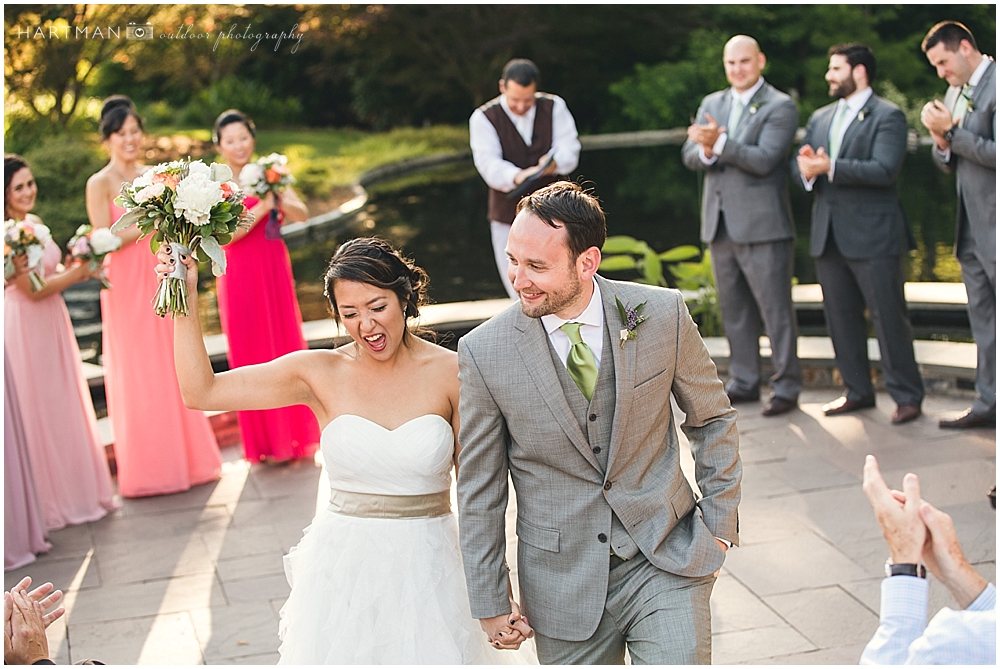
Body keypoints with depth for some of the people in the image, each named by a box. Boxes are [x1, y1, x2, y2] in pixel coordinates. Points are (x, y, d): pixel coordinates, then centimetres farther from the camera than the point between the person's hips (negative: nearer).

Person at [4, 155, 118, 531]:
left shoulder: (34, 223, 7)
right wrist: (80, 271, -11)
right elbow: (35, 289, -19)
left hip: (52, 324, 9)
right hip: (24, 328, -8)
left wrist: (75, 268, -1)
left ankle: (73, 491, 29)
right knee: (37, 413, 3)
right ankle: (46, 502, 16)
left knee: (64, 407, 16)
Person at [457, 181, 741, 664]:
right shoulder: (484, 352, -11)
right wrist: (489, 604, 2)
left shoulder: (663, 314, -9)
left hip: (667, 559, 0)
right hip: (563, 583, 0)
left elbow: (712, 419, 7)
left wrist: (719, 525, 6)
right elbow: (479, 489, -2)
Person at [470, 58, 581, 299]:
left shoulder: (554, 107, 1)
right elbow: (489, 164, -17)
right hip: (508, 216, -1)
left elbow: (569, 149, -7)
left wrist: (554, 162, -32)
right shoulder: (484, 118, -7)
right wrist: (517, 176, -39)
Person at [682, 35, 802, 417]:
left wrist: (720, 143, -27)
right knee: (734, 309, 13)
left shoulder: (780, 107, -5)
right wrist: (705, 151, -17)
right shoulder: (712, 104, 14)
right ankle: (744, 382, 24)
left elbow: (764, 160, -17)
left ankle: (786, 388, 6)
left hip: (762, 226, -6)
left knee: (775, 309, -3)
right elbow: (689, 155, 5)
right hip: (720, 223, 7)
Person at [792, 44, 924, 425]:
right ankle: (858, 391, 22)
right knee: (840, 317, 10)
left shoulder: (887, 116, -4)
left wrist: (831, 167, -24)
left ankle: (907, 396, 8)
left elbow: (884, 170, -17)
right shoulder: (820, 118, 17)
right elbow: (797, 165, 9)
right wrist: (806, 169, -14)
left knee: (889, 316, -2)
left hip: (872, 235, -6)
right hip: (828, 235, 7)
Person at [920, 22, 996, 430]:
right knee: (983, 323, 12)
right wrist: (942, 141, -2)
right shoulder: (955, 92, 15)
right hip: (972, 228, 9)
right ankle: (987, 404, 18)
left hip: (994, 228, -9)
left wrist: (952, 132, -17)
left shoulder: (995, 85, -13)